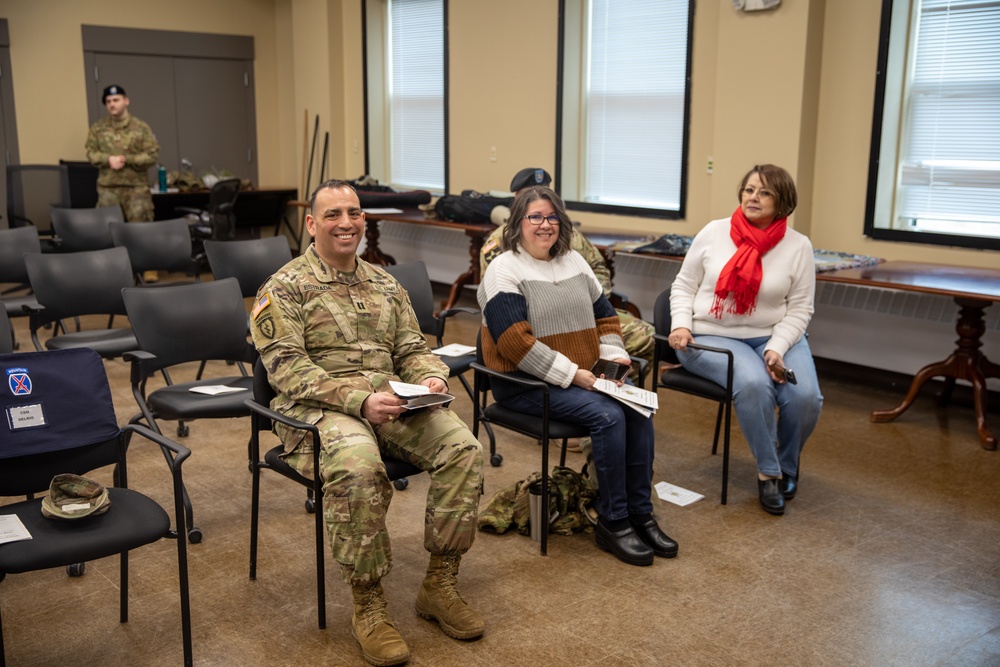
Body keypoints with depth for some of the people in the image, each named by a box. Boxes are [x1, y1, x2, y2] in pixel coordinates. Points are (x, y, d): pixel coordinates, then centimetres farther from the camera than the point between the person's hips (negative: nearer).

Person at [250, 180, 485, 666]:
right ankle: (367, 606, -19)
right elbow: (286, 367, -10)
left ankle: (439, 584, -5)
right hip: (317, 408, -5)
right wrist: (360, 399, -22)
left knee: (463, 447, -20)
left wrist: (431, 376, -7)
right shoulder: (284, 288, 1)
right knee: (356, 465, -38)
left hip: (391, 402, 5)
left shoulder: (385, 285, 20)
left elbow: (411, 348, 19)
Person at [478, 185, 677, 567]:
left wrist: (614, 357, 0)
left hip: (583, 375, 7)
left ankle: (640, 513, -7)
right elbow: (516, 343, -18)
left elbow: (604, 316, 19)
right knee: (608, 415, -26)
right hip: (524, 383, -6)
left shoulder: (574, 261, 16)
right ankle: (613, 523, -13)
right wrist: (573, 375, -20)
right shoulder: (504, 270, -8)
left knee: (639, 409, -18)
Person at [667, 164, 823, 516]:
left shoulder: (798, 246, 0)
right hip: (713, 337, -1)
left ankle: (787, 464, 10)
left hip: (773, 336, 2)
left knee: (806, 397, -24)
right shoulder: (714, 232, 1)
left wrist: (777, 349, -16)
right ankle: (768, 472, -7)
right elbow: (684, 286, 6)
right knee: (753, 385, -32)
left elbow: (799, 309, -1)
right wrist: (681, 326, -10)